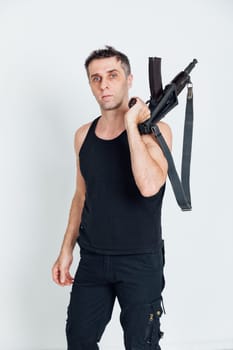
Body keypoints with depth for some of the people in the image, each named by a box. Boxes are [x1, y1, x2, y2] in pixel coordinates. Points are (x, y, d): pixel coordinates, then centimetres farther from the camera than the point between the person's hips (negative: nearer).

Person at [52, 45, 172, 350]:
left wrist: (131, 124, -23)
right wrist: (66, 250, 12)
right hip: (92, 258, 5)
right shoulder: (84, 135, 5)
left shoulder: (155, 129, -11)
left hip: (141, 261, -5)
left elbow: (149, 187, -29)